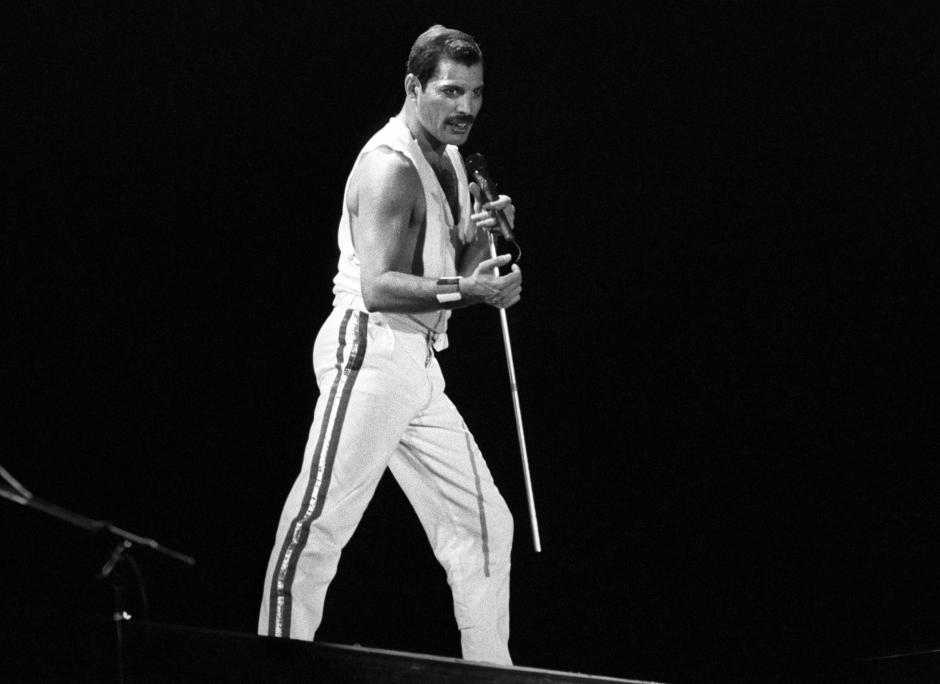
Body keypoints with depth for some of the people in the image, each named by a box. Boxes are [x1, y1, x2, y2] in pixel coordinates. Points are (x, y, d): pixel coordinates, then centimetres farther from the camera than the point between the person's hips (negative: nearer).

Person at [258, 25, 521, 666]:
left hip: (419, 367, 10)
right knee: (320, 525, -15)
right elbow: (379, 287, -22)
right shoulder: (391, 167, -11)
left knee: (485, 525, 10)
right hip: (369, 352, -10)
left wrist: (478, 235, 5)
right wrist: (470, 288, -32)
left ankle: (489, 668, 16)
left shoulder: (450, 159, 18)